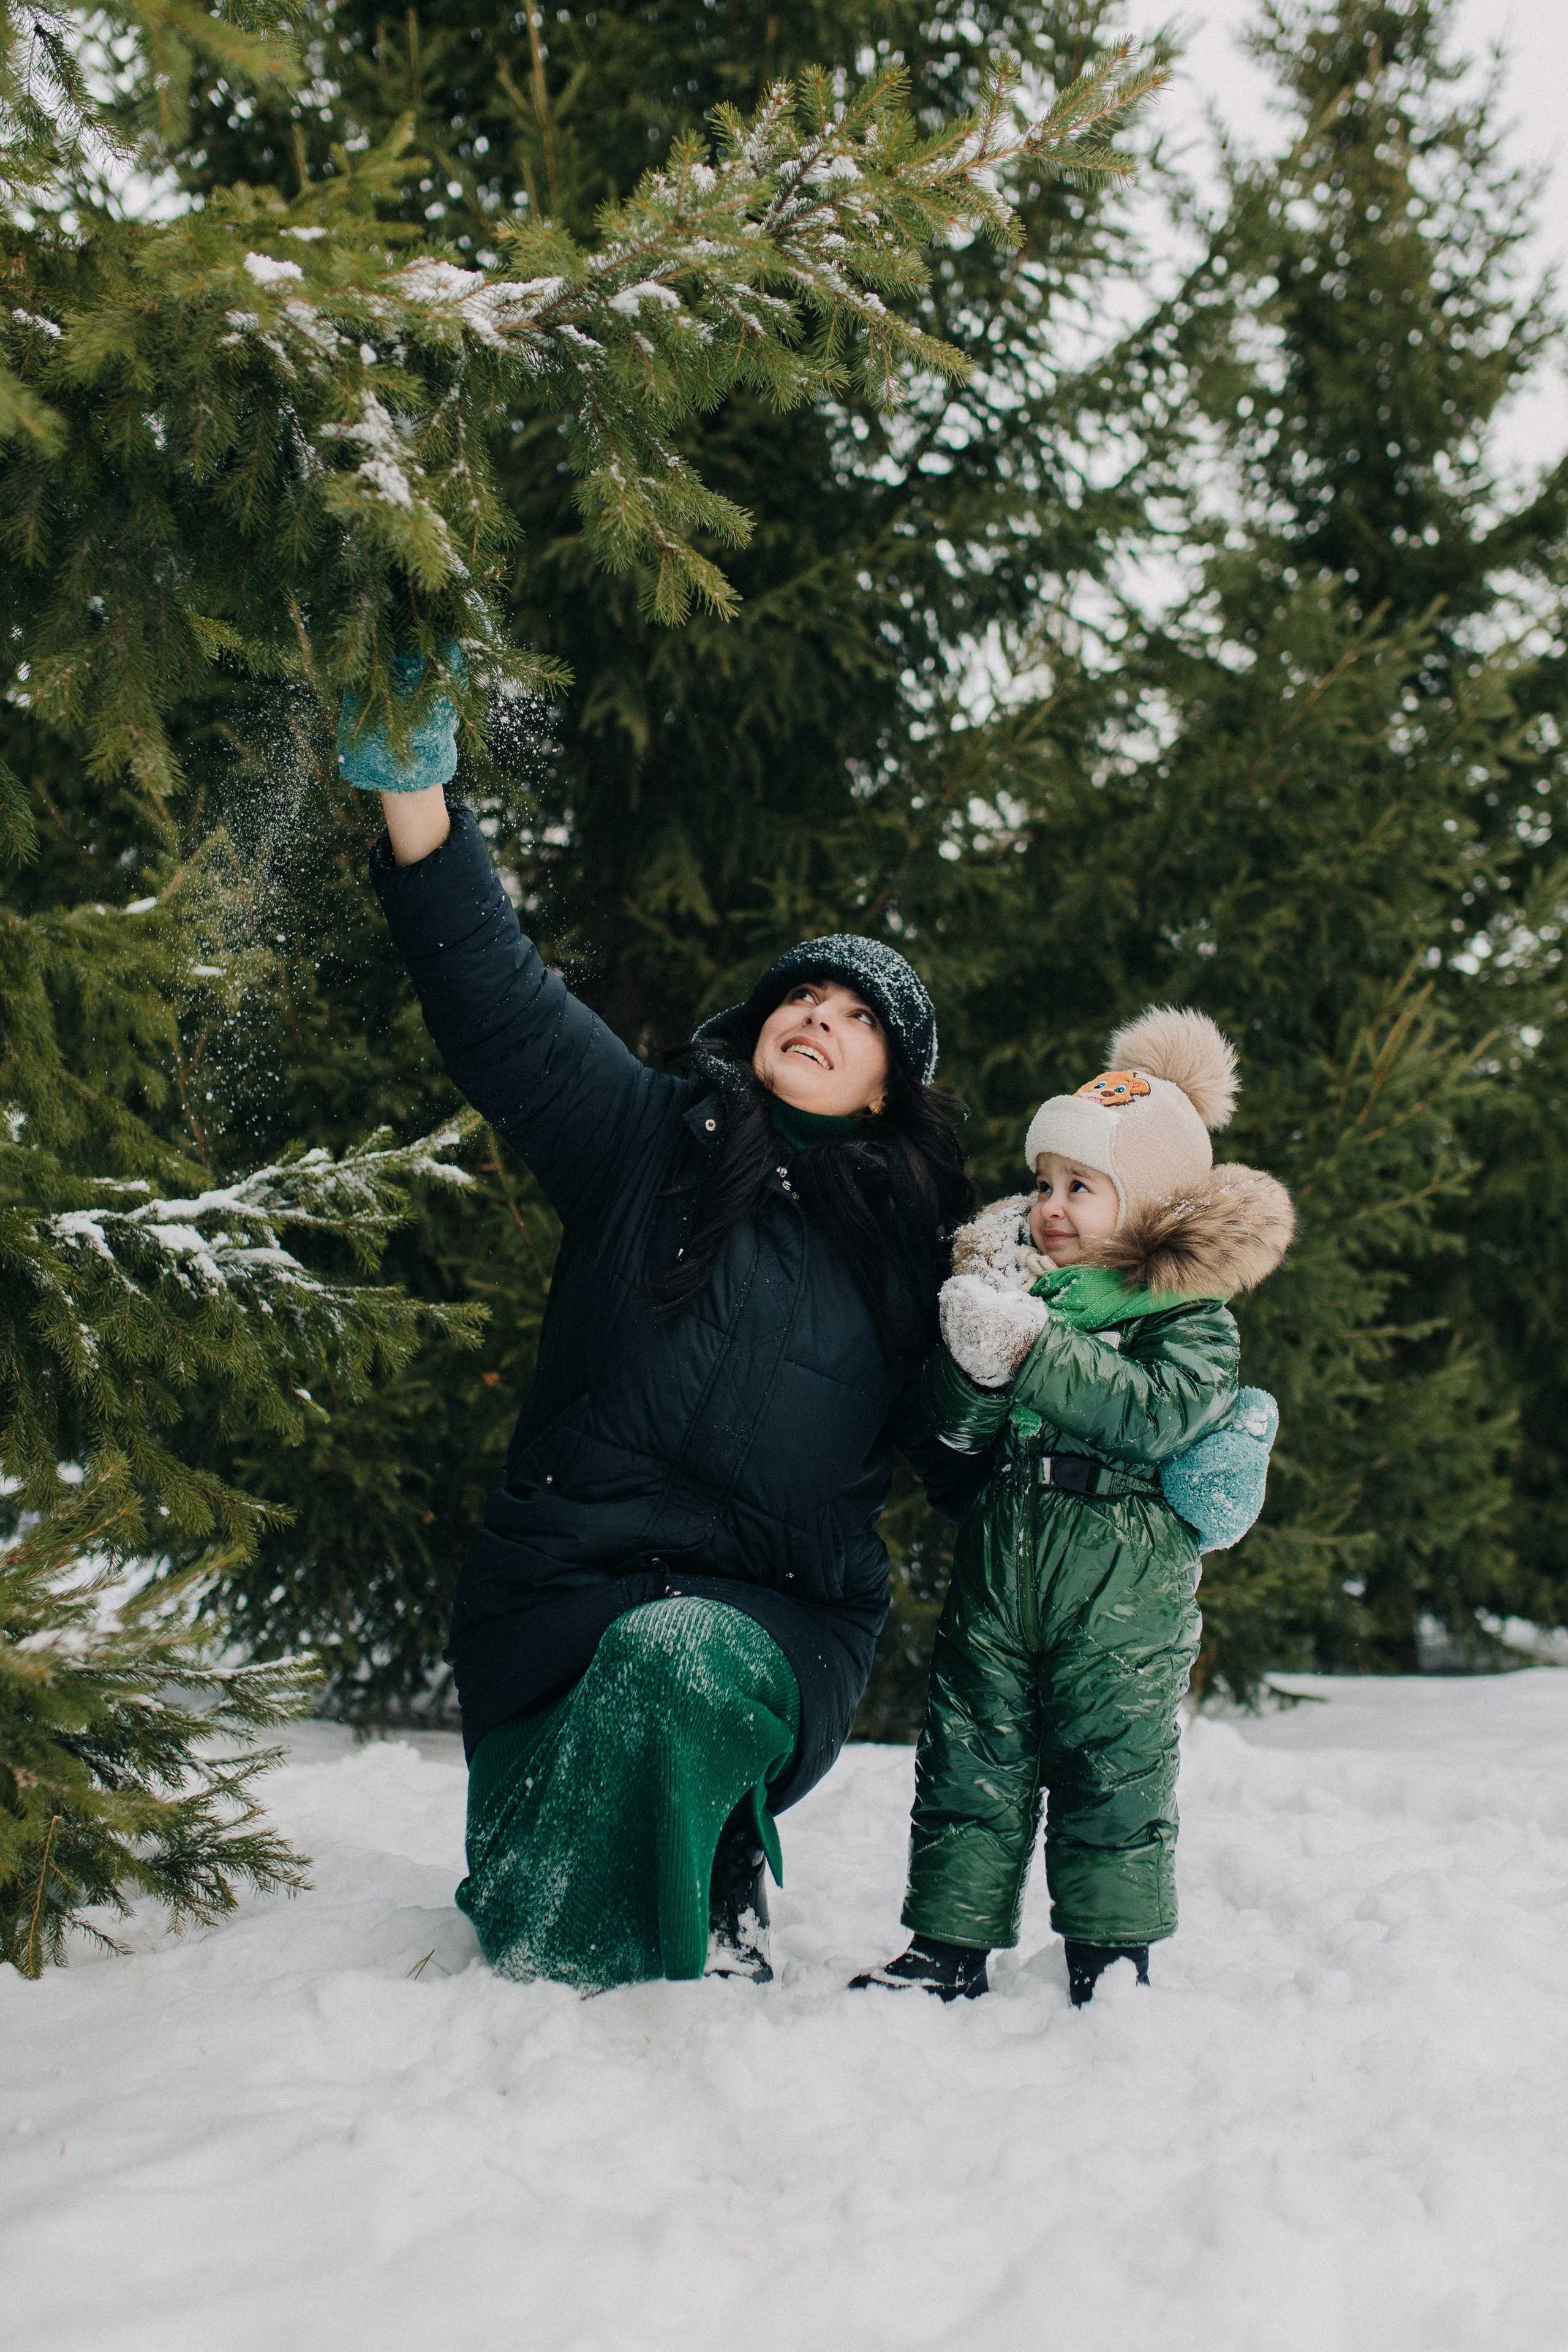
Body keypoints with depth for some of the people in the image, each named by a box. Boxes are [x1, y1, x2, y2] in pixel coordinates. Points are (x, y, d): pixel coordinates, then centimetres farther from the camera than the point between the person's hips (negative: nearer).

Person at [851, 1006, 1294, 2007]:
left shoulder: (1189, 1315, -3)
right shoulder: (1022, 1282, 11)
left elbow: (1154, 1411, -21)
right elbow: (958, 1422, 4)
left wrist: (1031, 1348, -26)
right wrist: (974, 1339, -16)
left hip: (1123, 1583, -4)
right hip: (1001, 1556, 5)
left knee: (1114, 1762, 1)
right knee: (971, 1751, 6)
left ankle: (1113, 1954, 14)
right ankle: (950, 1947, 14)